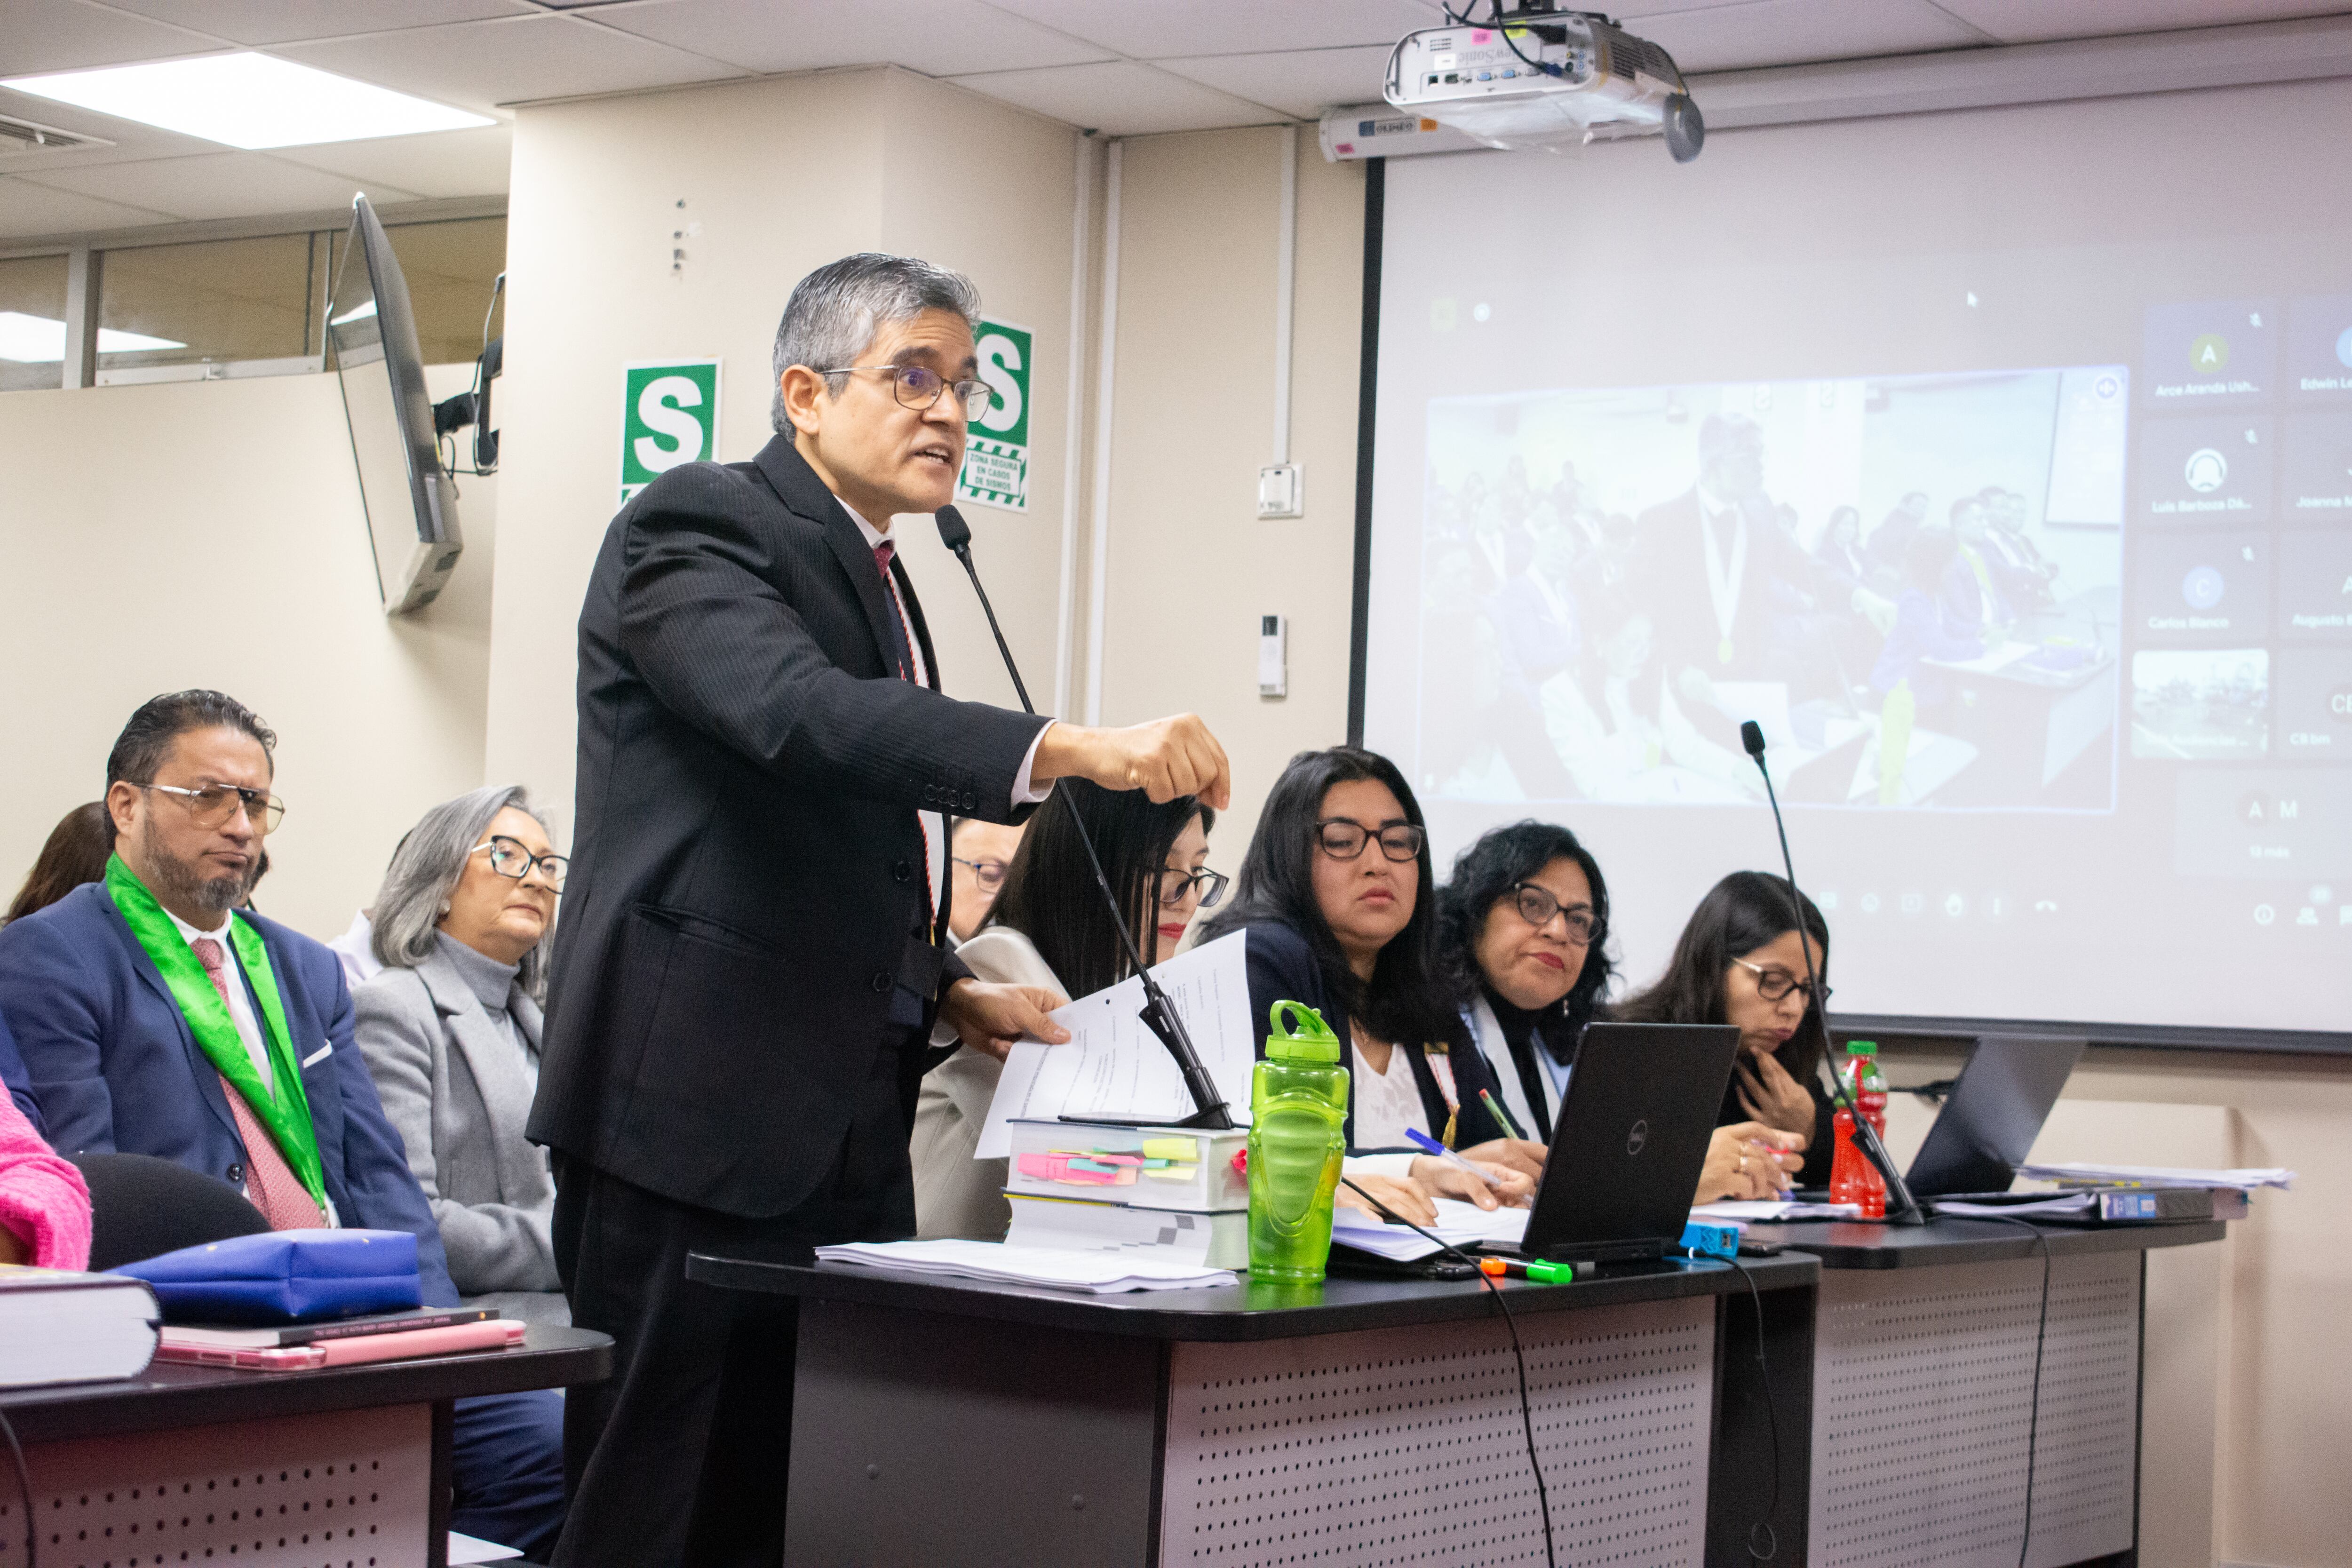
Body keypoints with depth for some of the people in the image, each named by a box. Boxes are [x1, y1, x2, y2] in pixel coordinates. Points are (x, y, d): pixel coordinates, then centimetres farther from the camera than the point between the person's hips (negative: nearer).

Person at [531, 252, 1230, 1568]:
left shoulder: (875, 573, 21)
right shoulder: (693, 527, -6)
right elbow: (800, 714, -27)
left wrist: (948, 994, 12)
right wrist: (1072, 751, -37)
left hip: (848, 1134, 8)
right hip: (696, 1114, -8)